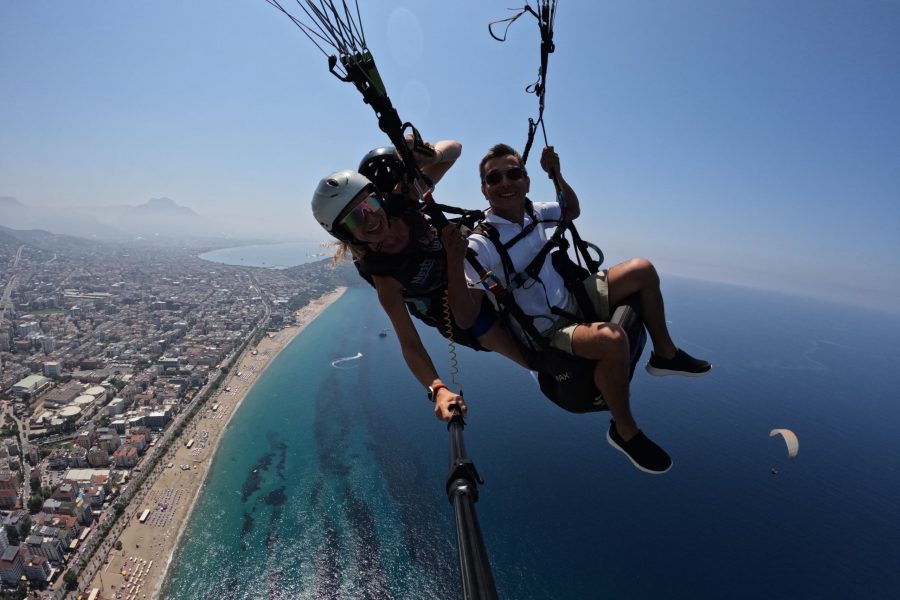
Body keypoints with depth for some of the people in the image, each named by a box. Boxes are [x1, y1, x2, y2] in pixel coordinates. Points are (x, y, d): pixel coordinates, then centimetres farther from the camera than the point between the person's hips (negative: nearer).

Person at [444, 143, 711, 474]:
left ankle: (665, 354, 22)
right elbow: (465, 319, -30)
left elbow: (573, 210, 21)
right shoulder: (480, 244, -23)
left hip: (572, 300, 8)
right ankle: (625, 431, -6)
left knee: (643, 269, 6)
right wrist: (454, 264, -44)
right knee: (611, 338, -35)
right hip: (545, 332, -8)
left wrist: (556, 174, 4)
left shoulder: (532, 211, -2)